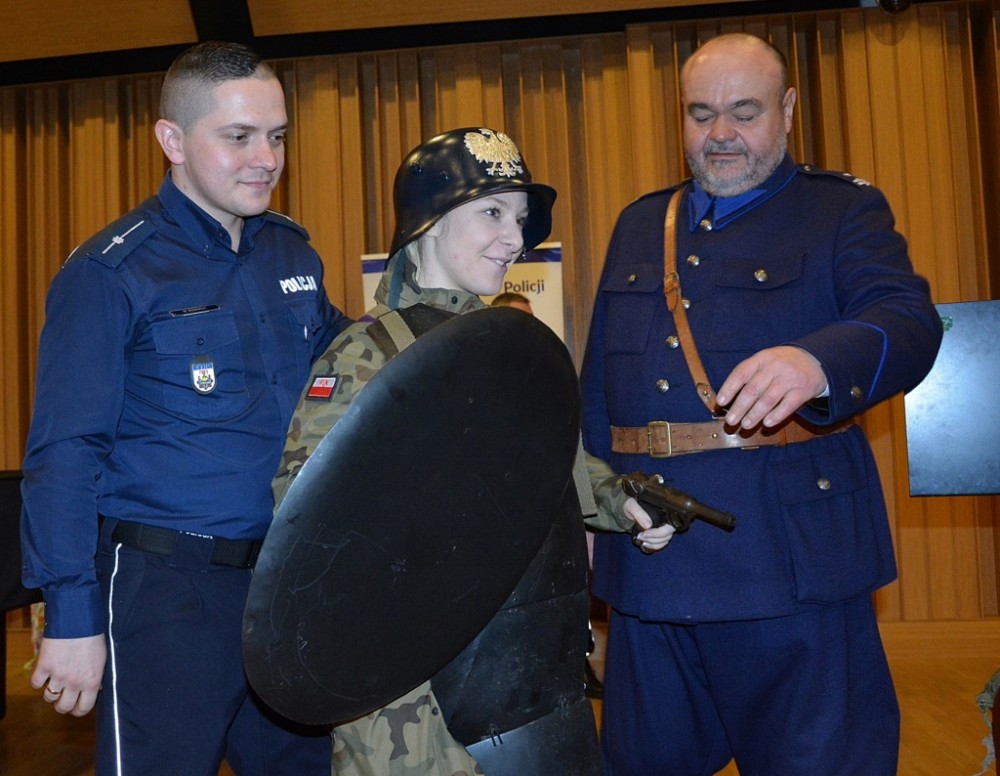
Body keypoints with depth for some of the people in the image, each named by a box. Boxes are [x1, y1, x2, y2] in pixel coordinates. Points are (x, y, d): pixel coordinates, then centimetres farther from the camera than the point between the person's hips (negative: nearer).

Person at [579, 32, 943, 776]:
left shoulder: (845, 210, 2)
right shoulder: (638, 226, 16)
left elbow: (908, 324, -17)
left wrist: (817, 363, -38)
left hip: (790, 554, -4)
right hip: (645, 563, 5)